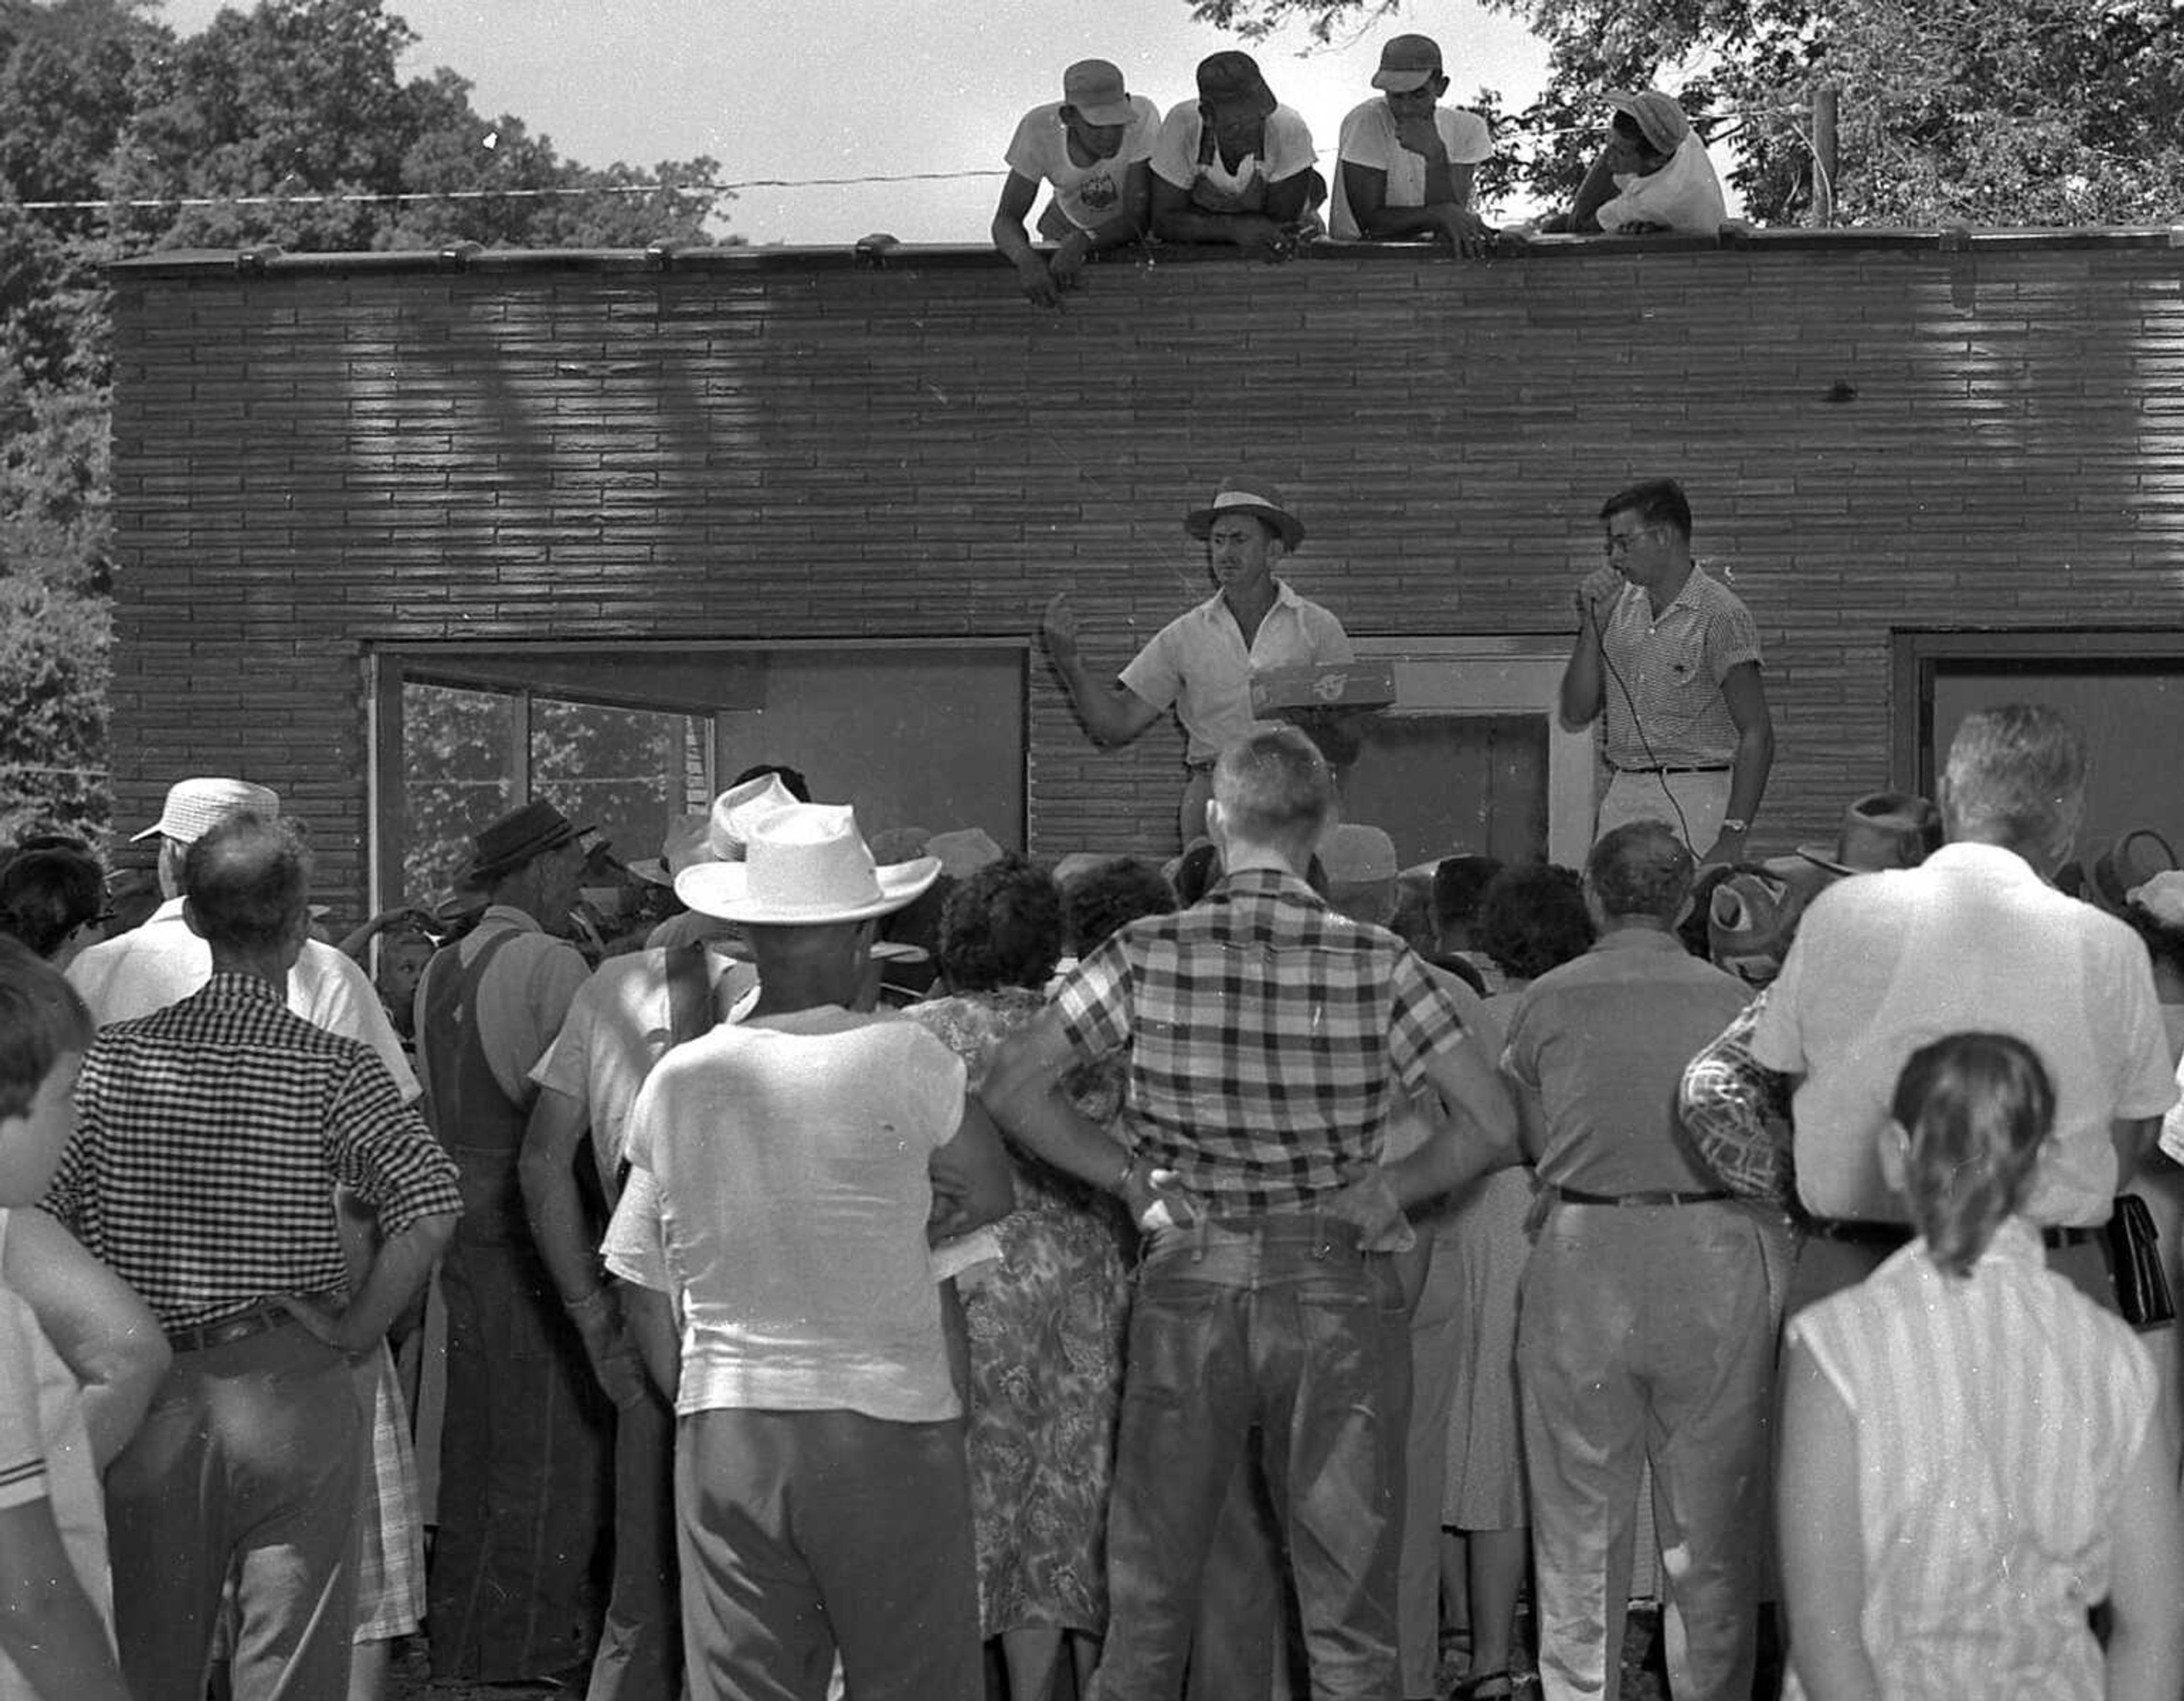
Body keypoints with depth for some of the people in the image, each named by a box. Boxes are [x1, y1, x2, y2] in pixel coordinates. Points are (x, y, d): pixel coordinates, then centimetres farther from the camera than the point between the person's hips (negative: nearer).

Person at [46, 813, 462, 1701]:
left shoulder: (113, 1059, -1)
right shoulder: (333, 1068, -8)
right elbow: (429, 1206, -19)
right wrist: (357, 1328, -8)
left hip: (149, 1399, 3)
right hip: (294, 1395, -2)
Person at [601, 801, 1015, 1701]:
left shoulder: (676, 1080, 2)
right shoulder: (903, 1059, -9)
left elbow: (644, 1289, 9)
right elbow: (992, 1194, 5)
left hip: (723, 1433, 4)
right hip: (885, 1425, -3)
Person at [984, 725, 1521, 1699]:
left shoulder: (1149, 955, -3)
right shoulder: (1379, 966, -3)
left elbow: (1011, 1089, -2)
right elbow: (1494, 1127, -5)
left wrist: (1129, 1179, 2)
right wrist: (1380, 1194, 3)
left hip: (1188, 1285, 0)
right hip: (1337, 1289, 0)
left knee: (1148, 1598, 11)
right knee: (1349, 1610, 6)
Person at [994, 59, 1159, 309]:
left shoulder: (1142, 117, -33)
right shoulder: (1038, 129, -27)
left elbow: (1138, 220, -30)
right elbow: (1006, 219, -23)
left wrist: (1080, 243, -47)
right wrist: (1027, 259, -46)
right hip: (1067, 228, 2)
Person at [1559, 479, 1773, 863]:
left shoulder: (1720, 615, -7)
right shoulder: (1618, 605, 11)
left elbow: (1757, 735, -10)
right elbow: (1575, 716, 10)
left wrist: (1733, 836, -18)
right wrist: (1592, 624, 0)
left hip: (1693, 801, -5)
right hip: (1620, 799, 5)